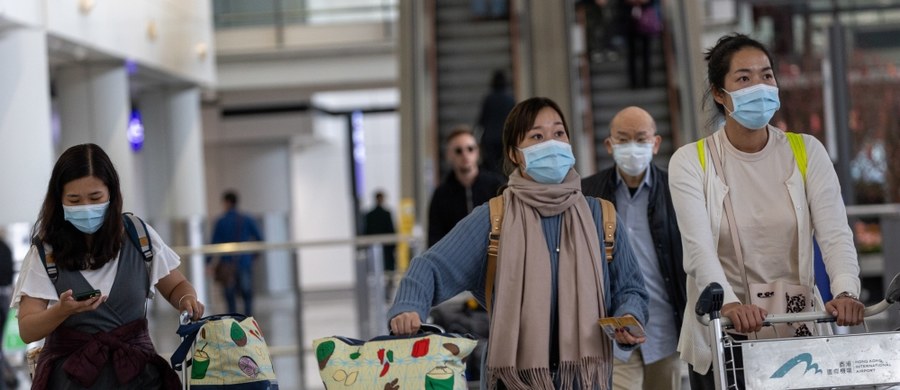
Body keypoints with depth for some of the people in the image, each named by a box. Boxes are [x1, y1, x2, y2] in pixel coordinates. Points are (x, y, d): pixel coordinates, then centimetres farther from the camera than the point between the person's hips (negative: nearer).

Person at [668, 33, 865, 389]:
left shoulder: (806, 153, 3)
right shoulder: (691, 162, -3)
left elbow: (835, 233, -8)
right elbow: (698, 248, -17)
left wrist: (845, 291, -28)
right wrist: (729, 303, -35)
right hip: (723, 341, -1)